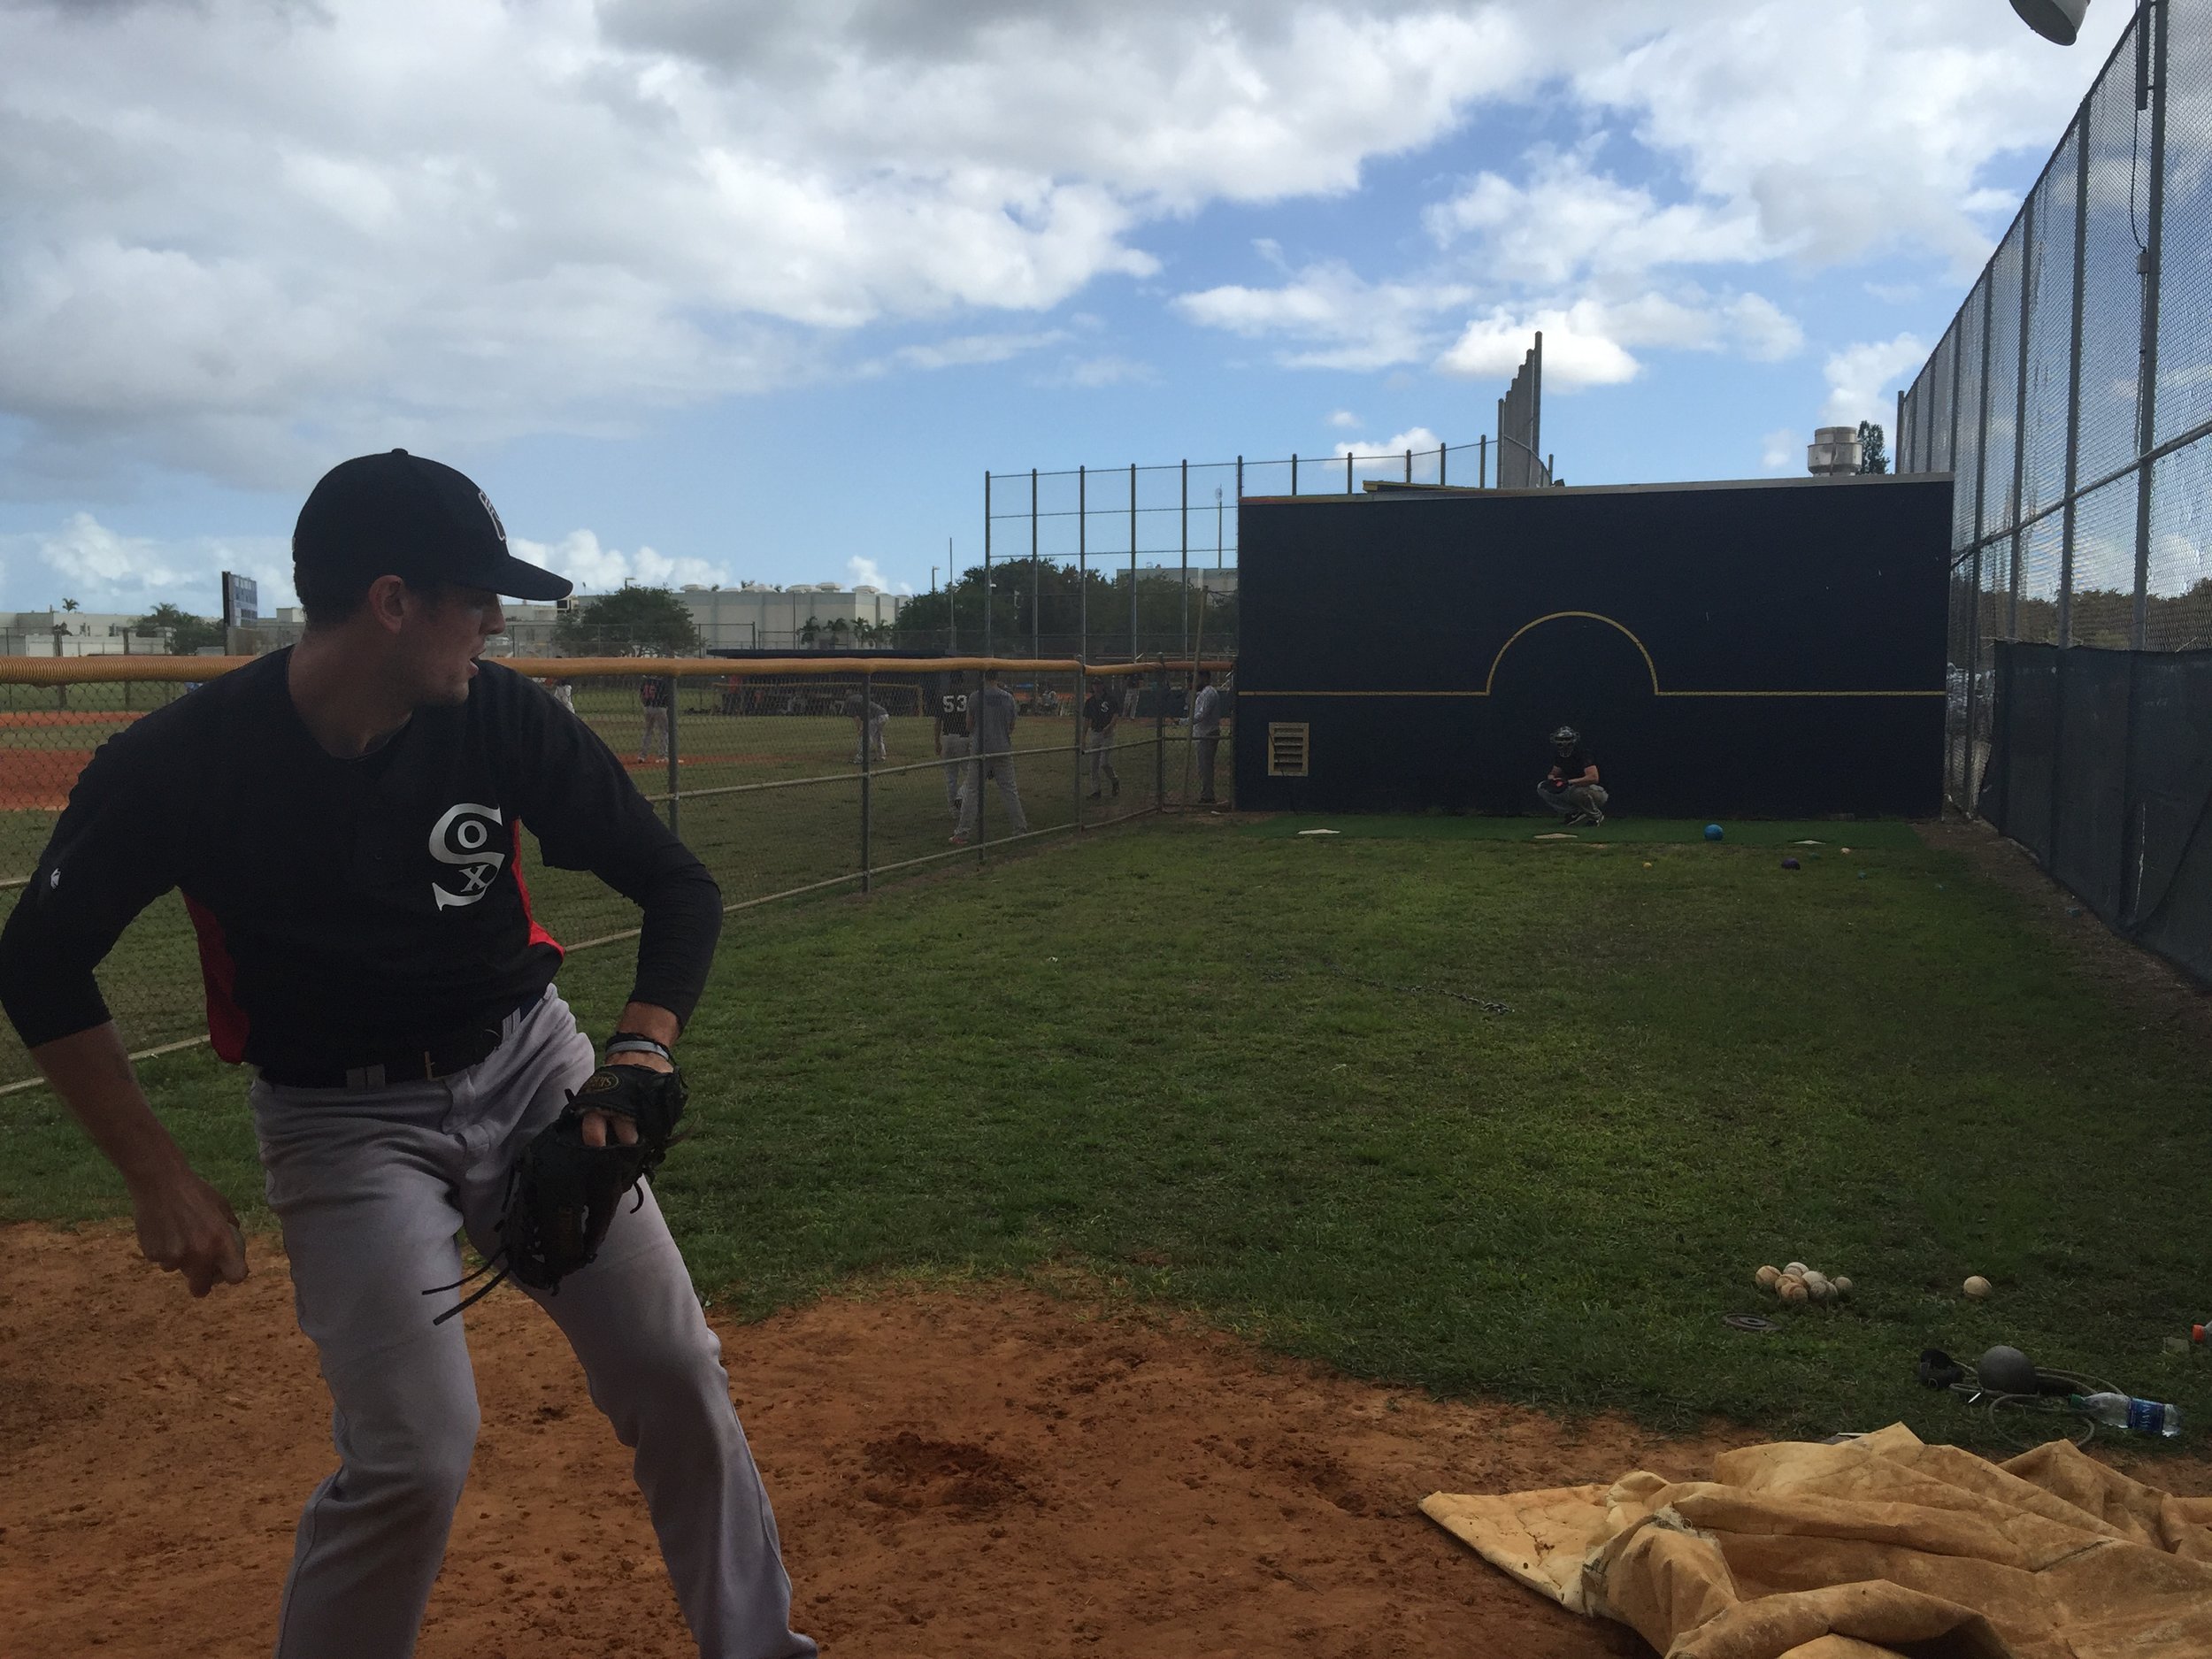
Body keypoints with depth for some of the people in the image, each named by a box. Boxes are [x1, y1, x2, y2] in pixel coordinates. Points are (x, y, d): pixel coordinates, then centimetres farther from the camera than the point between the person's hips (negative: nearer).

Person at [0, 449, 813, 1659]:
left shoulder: (504, 720, -13)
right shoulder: (178, 764, -18)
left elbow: (680, 889, -6)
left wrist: (641, 1053, -24)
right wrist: (158, 1179, -8)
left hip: (529, 1067, 3)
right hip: (343, 1117, -2)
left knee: (676, 1375, 2)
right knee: (414, 1457, -12)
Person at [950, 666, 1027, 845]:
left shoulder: (976, 697, -8)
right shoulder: (1008, 697, 0)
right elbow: (1011, 727, 8)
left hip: (981, 751, -2)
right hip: (1003, 750, 2)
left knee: (972, 792, 0)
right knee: (1010, 790, 9)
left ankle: (962, 832, -2)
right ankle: (1020, 829, 13)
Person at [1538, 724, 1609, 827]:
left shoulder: (1584, 756, -22)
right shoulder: (1562, 758, 0)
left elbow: (1593, 778, -34)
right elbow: (1553, 774, 12)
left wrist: (1569, 782, -36)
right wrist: (1551, 780, -14)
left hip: (1596, 792, -7)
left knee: (1576, 791, -42)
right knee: (1542, 788, -4)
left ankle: (1596, 815, -10)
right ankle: (1575, 813, -3)